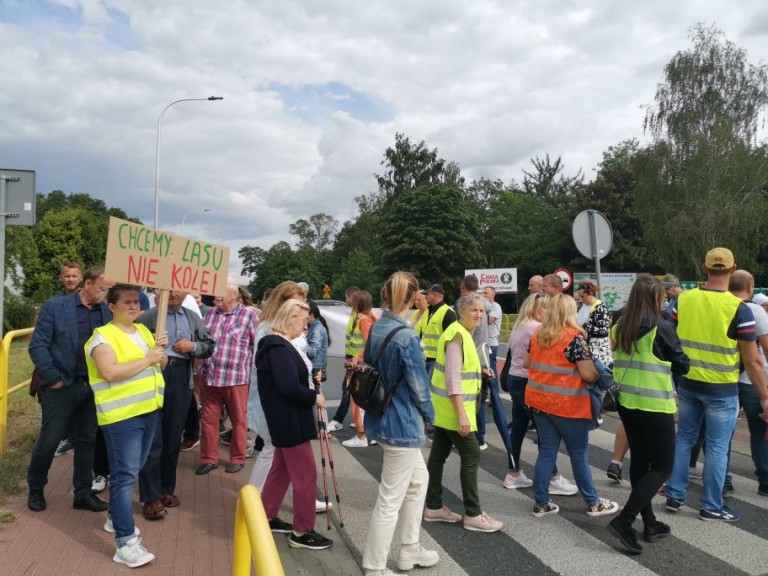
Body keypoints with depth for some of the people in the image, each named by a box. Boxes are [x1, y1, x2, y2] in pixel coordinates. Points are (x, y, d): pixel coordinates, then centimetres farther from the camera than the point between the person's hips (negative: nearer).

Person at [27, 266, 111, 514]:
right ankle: (35, 488, 31)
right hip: (63, 386, -3)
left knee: (87, 440, 11)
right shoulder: (55, 306, -6)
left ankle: (83, 494, 24)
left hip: (94, 387, 3)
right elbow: (37, 346, -8)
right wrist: (54, 379, -11)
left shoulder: (107, 311, 3)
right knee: (49, 440, 7)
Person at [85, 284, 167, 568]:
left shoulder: (143, 330, 13)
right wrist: (148, 358, -20)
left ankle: (115, 517, 37)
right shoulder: (103, 336, -10)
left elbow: (161, 365, 16)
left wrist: (161, 349, -5)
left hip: (148, 410, 8)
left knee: (132, 470, 18)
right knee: (124, 475, -7)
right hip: (121, 415, -8)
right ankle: (126, 543, -3)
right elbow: (110, 373, -23)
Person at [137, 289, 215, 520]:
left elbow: (210, 345, 13)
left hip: (181, 381, 4)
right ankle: (151, 497, 5)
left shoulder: (193, 318, 12)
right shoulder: (148, 316, -1)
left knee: (173, 438, 13)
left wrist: (193, 346, -5)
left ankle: (167, 489, 27)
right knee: (152, 438, -2)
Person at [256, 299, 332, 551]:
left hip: (285, 418, 11)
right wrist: (314, 397, -13)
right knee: (305, 475, -1)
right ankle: (302, 532, 10)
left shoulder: (277, 344, 11)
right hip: (290, 420, -11)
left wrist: (309, 374, 0)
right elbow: (290, 388, -27)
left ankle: (267, 517, 34)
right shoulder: (278, 347, -21)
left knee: (282, 468, 21)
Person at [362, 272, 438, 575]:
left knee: (418, 479, 24)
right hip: (402, 425, -9)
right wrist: (429, 414, 2)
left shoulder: (376, 328, 3)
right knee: (390, 500, 4)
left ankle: (409, 550, 37)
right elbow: (419, 388, -17)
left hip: (383, 418, 9)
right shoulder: (407, 338, -23)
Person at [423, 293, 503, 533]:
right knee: (471, 456, -4)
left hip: (444, 408, 10)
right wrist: (461, 414, -26)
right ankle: (473, 514, 4)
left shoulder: (462, 333, 13)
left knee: (439, 455, 13)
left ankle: (433, 507, 22)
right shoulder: (457, 335, -18)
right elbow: (453, 379, -24)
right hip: (453, 409, -10)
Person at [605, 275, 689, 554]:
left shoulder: (619, 328, 4)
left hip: (626, 401, 7)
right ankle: (623, 520, -7)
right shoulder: (661, 327, -13)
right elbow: (682, 365, -5)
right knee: (662, 466, 3)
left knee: (640, 460, 16)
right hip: (654, 404, -6)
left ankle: (649, 523, 24)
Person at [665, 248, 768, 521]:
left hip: (687, 384, 4)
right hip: (722, 389, -4)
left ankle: (674, 496, 22)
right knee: (717, 447, 8)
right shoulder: (739, 308, -14)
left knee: (684, 438, 15)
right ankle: (711, 506, 18)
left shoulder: (682, 300, -3)